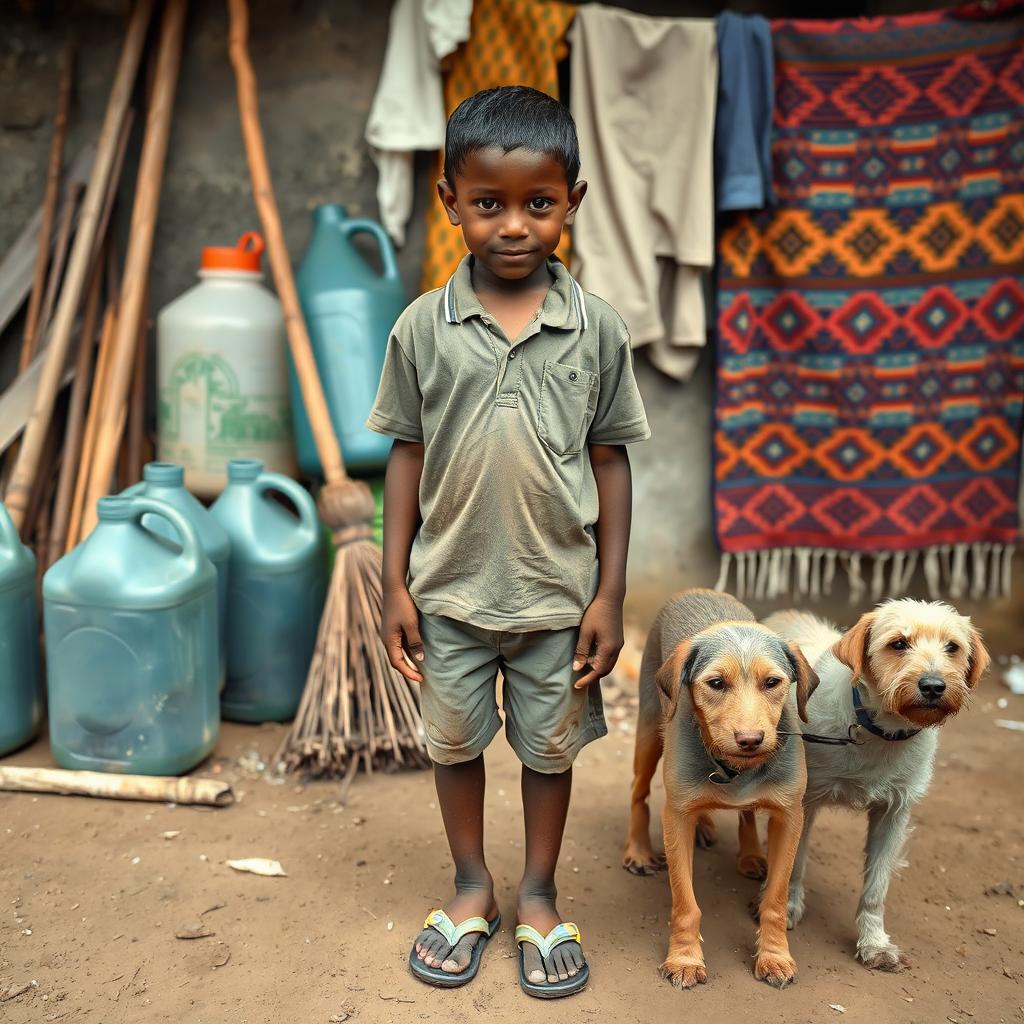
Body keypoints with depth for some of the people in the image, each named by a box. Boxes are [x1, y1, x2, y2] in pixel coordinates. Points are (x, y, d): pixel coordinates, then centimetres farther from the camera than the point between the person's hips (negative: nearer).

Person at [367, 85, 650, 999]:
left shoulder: (597, 328, -7)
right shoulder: (423, 327, -6)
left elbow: (610, 461, -3)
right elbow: (408, 454, 0)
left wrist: (610, 593, -4)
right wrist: (396, 585, -1)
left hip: (558, 589, 0)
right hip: (451, 588, 1)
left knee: (551, 747, 15)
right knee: (453, 741, 17)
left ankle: (539, 896, 39)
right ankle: (472, 889, 41)